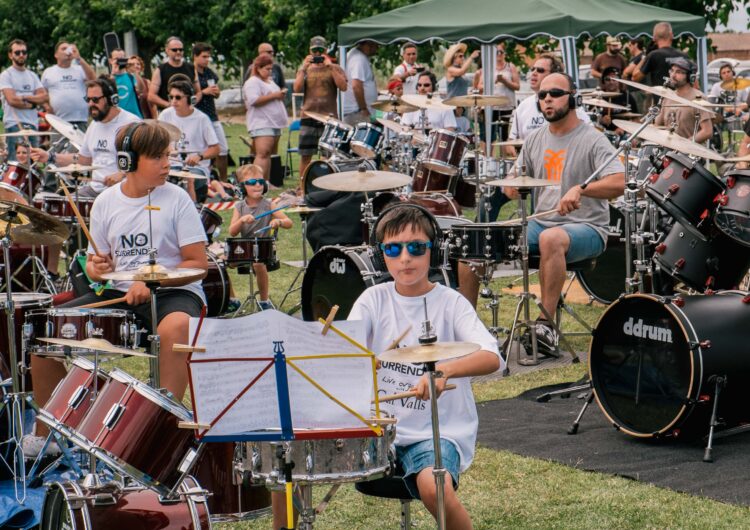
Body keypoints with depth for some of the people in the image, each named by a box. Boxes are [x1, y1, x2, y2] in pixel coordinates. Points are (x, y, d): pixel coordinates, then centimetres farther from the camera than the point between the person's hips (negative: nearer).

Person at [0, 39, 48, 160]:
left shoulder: (32, 76, 18)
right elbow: (12, 100, -11)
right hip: (14, 124, -6)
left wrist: (25, 97, -8)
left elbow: (45, 97, 6)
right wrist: (32, 104, 1)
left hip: (32, 124, 6)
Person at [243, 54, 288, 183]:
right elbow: (254, 100, -21)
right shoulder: (253, 82, -7)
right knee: (263, 153, -18)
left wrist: (281, 95, 10)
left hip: (274, 123, 9)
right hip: (261, 124, -9)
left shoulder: (270, 81, 22)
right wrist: (274, 95, -18)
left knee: (269, 154, 8)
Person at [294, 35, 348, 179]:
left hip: (329, 117, -2)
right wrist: (304, 68, -8)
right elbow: (297, 89, -1)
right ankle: (302, 186, 10)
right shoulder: (305, 69, 13)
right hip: (308, 118, 2)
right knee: (305, 155, 2)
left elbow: (343, 87, -9)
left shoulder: (335, 69, 8)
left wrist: (330, 66, -11)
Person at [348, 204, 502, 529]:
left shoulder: (450, 303, -5)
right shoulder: (374, 299, 5)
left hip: (438, 430, -3)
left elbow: (491, 358, -20)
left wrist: (444, 371, -39)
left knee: (434, 487, -33)